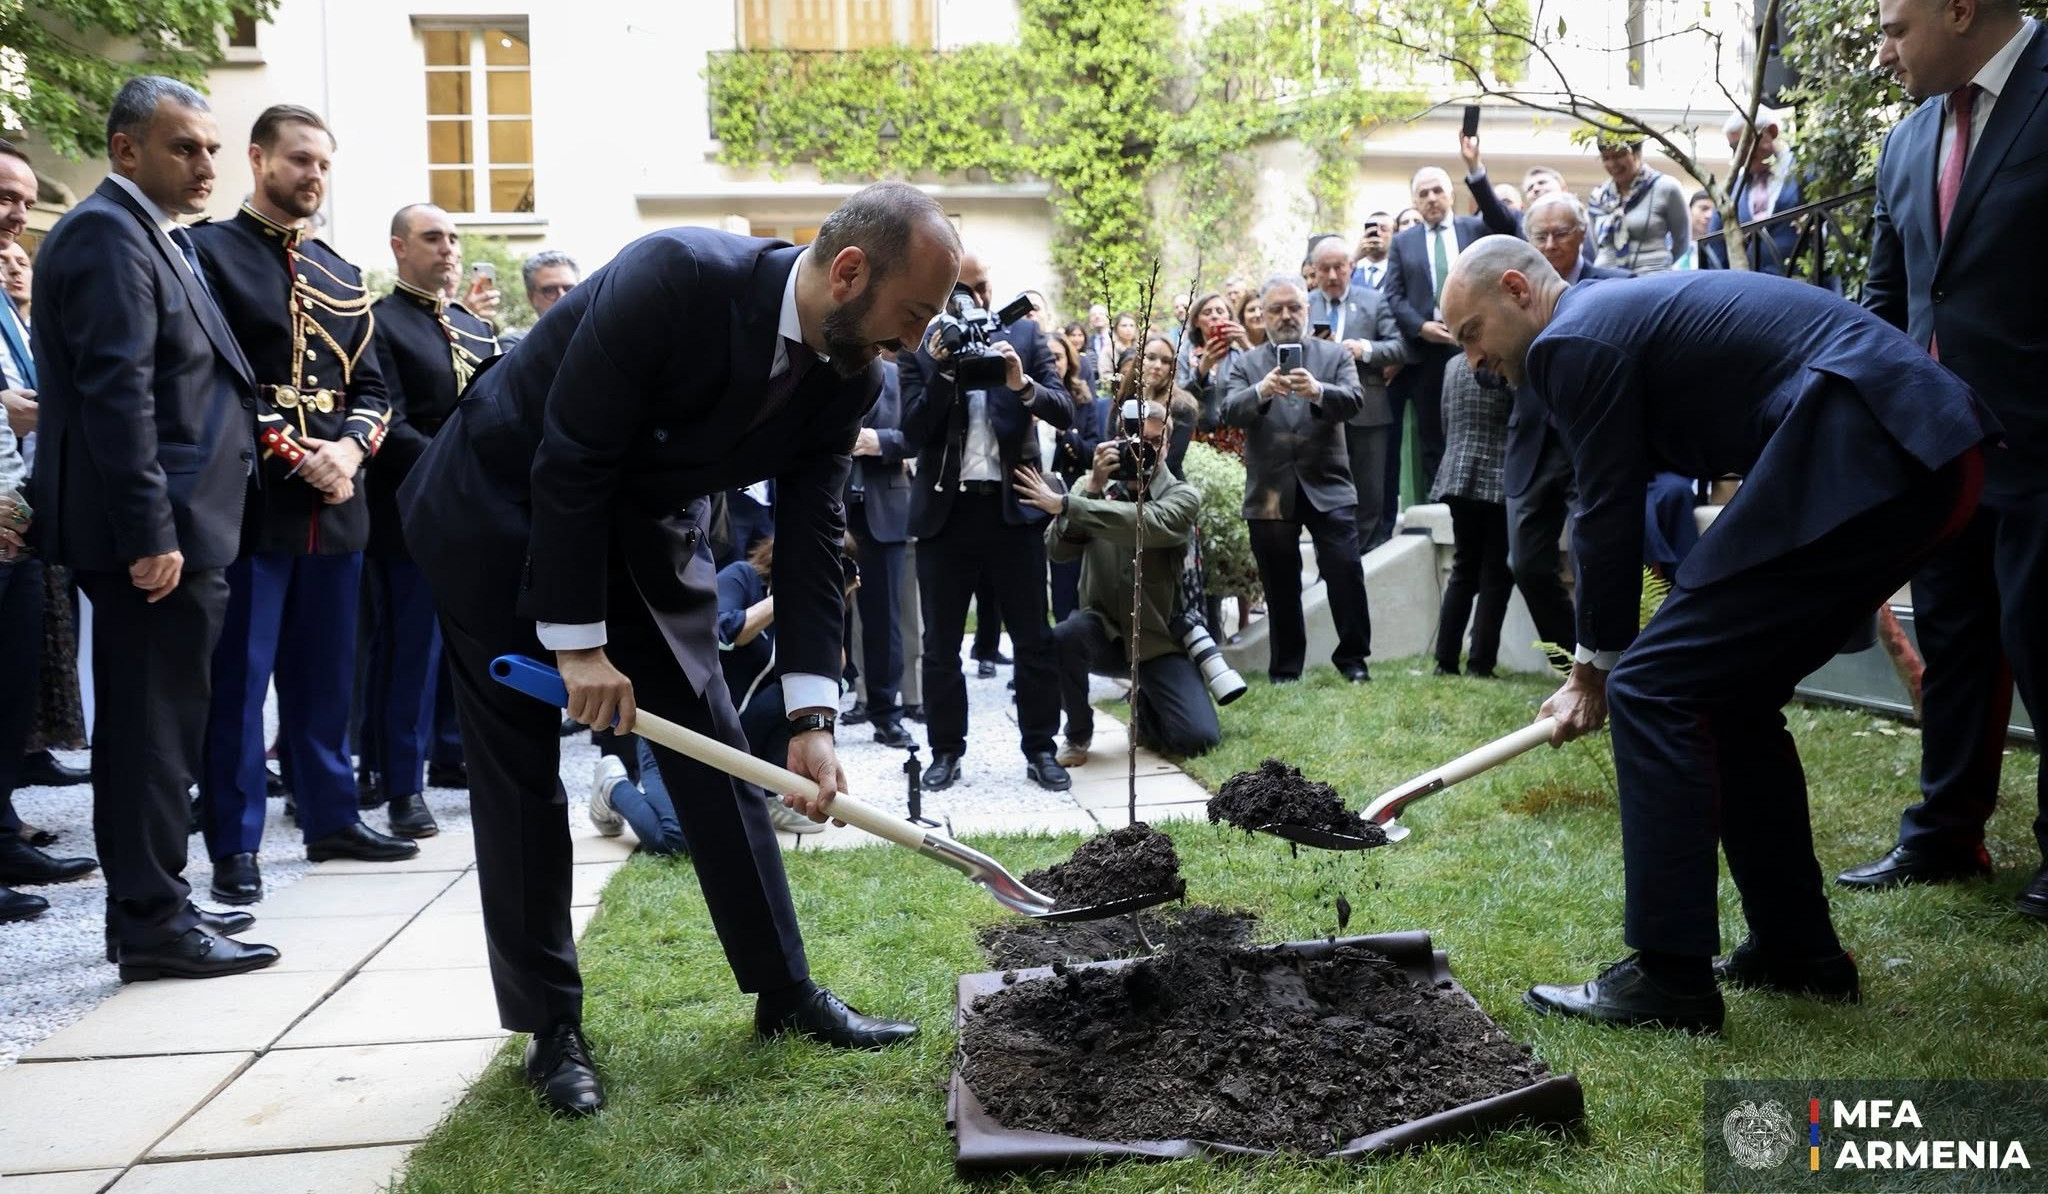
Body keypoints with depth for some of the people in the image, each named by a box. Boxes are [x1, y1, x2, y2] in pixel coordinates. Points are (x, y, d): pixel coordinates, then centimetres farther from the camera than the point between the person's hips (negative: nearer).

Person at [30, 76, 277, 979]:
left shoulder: (153, 235, 18)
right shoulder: (108, 233, -12)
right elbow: (116, 394, -20)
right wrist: (151, 533, -23)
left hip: (173, 525, 10)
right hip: (154, 531, -10)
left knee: (155, 723, 15)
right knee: (152, 724, -4)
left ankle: (152, 904, 25)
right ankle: (152, 924, 4)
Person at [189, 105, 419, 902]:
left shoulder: (341, 276, 17)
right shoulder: (209, 252, -2)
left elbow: (371, 387, 14)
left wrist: (349, 449, -6)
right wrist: (293, 454, -16)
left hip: (336, 504, 6)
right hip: (249, 501, -6)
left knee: (324, 674, 13)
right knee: (238, 678, -1)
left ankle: (331, 819, 23)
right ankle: (235, 846, 5)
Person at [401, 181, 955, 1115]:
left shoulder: (850, 376, -12)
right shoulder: (675, 278, -33)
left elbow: (811, 536, -9)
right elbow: (570, 463, -28)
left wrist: (812, 717, -15)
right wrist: (579, 645, -24)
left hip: (644, 525, 6)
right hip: (500, 505, -6)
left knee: (717, 752, 3)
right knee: (521, 772, -2)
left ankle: (785, 992, 14)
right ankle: (551, 1025, 11)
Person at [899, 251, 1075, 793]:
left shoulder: (1023, 334, 4)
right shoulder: (920, 347, 0)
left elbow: (1064, 411, -3)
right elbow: (913, 431, -8)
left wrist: (1023, 385, -21)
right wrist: (942, 372, -20)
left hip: (1013, 506, 0)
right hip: (946, 510, 0)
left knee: (1034, 639, 4)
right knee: (940, 643, 7)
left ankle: (1040, 749, 14)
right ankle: (945, 751, 19)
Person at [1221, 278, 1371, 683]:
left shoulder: (1335, 356, 8)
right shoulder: (1246, 364, 8)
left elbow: (1352, 400, -10)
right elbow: (1230, 412, -8)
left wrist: (1317, 391, -32)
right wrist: (1261, 391, -30)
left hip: (1326, 486, -1)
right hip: (1270, 492, 1)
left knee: (1346, 571, -7)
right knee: (1280, 585, 7)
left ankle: (1353, 657, 8)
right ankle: (1285, 668, 17)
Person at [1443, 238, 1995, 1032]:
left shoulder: (1573, 340, -5)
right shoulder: (1625, 311, 25)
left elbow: (1609, 517, -3)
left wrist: (1596, 667, 11)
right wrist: (1606, 659, 27)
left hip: (1859, 458, -10)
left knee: (1654, 691, -7)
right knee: (1730, 693, 18)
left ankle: (1669, 975, -2)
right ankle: (1796, 948, 26)